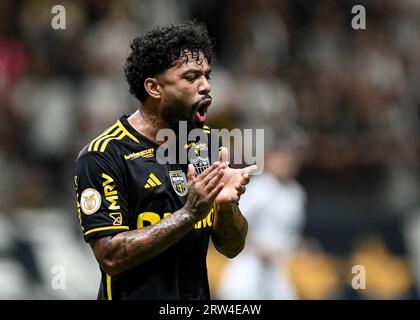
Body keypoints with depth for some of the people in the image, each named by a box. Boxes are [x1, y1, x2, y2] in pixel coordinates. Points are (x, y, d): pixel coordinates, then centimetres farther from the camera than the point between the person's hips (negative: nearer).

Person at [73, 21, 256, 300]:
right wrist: (189, 213, -27)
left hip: (198, 295, 5)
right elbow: (111, 257, -22)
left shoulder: (205, 141, 1)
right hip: (136, 294, -5)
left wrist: (226, 204, -17)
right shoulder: (102, 156, -15)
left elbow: (232, 247, 3)